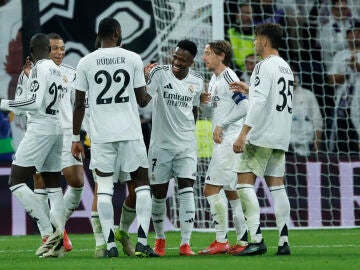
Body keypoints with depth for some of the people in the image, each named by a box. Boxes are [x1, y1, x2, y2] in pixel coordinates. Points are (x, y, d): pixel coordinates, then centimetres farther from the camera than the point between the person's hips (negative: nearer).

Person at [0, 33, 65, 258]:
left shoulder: (39, 68, -11)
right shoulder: (57, 70, 13)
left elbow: (36, 103, -20)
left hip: (40, 129, -9)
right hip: (57, 129, 9)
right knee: (53, 185, 10)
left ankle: (49, 232, -15)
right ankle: (57, 242, 5)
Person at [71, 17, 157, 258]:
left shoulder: (86, 62, 2)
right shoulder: (133, 59, 0)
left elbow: (79, 104, 3)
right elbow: (141, 98, 6)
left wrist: (76, 138, 10)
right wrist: (143, 79, 25)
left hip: (101, 134, 1)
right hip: (130, 132, -1)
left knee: (104, 186, 6)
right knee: (142, 182, 8)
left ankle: (110, 245, -2)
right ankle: (142, 241, -4)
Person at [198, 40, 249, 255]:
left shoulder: (228, 76, -11)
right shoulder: (214, 79, 17)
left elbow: (244, 106, -18)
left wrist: (221, 125, -17)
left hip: (229, 141, -10)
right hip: (223, 142, 10)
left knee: (212, 189, -12)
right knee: (231, 192, 10)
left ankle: (221, 241, -10)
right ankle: (243, 241, 13)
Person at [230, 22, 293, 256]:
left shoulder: (265, 66, -11)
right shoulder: (286, 68, 15)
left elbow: (259, 103, -20)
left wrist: (243, 134, -21)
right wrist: (249, 89, 27)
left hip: (261, 137, -8)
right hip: (281, 138, 8)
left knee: (245, 182, -5)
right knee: (277, 185, 7)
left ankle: (257, 240, -14)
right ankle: (284, 242, 2)